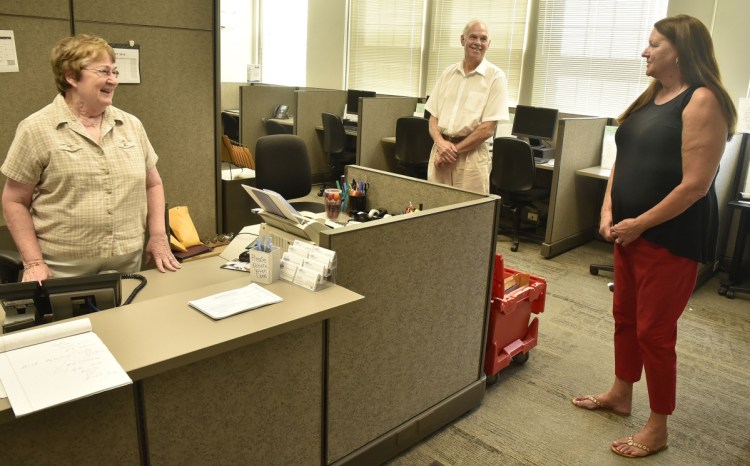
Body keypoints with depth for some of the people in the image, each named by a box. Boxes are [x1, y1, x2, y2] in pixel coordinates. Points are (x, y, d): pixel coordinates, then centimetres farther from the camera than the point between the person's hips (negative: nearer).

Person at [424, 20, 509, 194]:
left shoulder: (495, 76, -3)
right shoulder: (448, 73, 12)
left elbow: (488, 129, -9)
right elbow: (433, 117, 11)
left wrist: (454, 150, -9)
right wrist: (440, 143, -9)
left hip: (471, 155, -4)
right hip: (439, 153, 4)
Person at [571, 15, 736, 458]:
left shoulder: (702, 101, -16)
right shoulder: (650, 97, 11)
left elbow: (695, 184, -21)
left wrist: (641, 223, -15)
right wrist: (609, 211, 1)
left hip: (672, 236, -8)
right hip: (631, 230, 8)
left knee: (655, 330, 1)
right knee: (624, 315, 18)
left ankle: (658, 428, 19)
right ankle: (621, 394, 38)